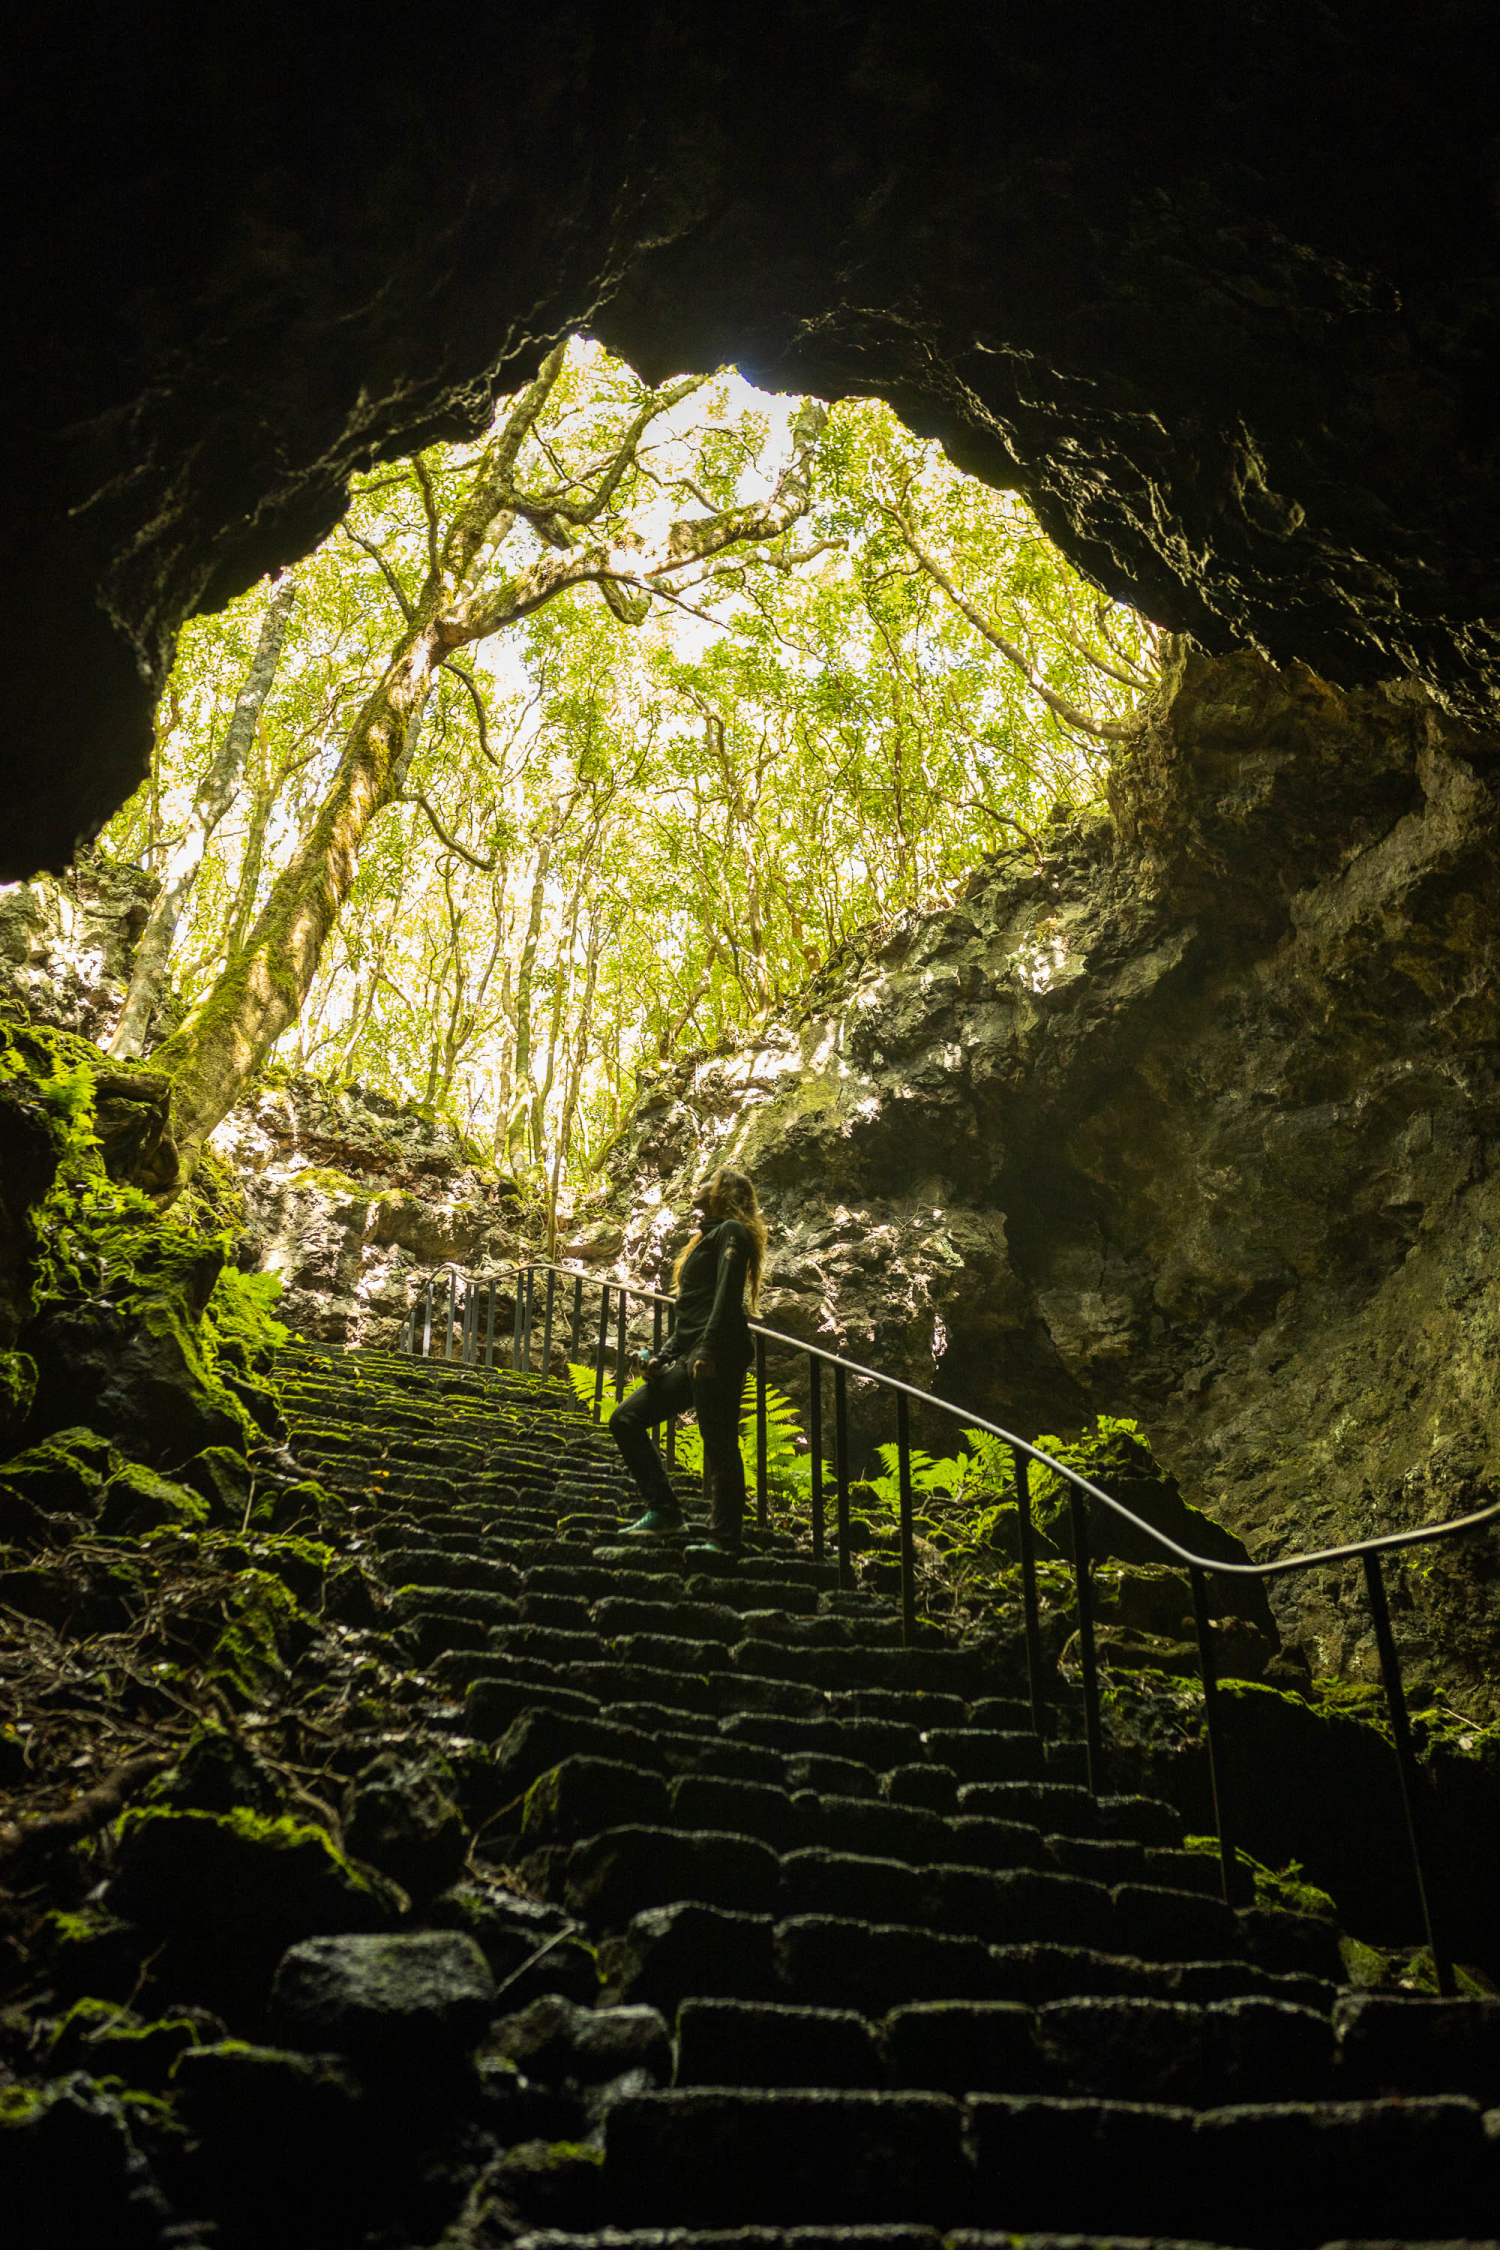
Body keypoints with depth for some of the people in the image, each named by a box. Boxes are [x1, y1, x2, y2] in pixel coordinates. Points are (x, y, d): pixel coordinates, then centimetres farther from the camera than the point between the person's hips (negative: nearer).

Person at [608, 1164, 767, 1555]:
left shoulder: (731, 1231, 0)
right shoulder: (707, 1239, 27)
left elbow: (727, 1297, -15)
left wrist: (708, 1351, -23)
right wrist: (664, 1357, 18)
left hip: (718, 1359, -10)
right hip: (690, 1360, 10)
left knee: (719, 1447, -8)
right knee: (625, 1420, 6)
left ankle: (724, 1539, -2)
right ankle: (663, 1511, 5)